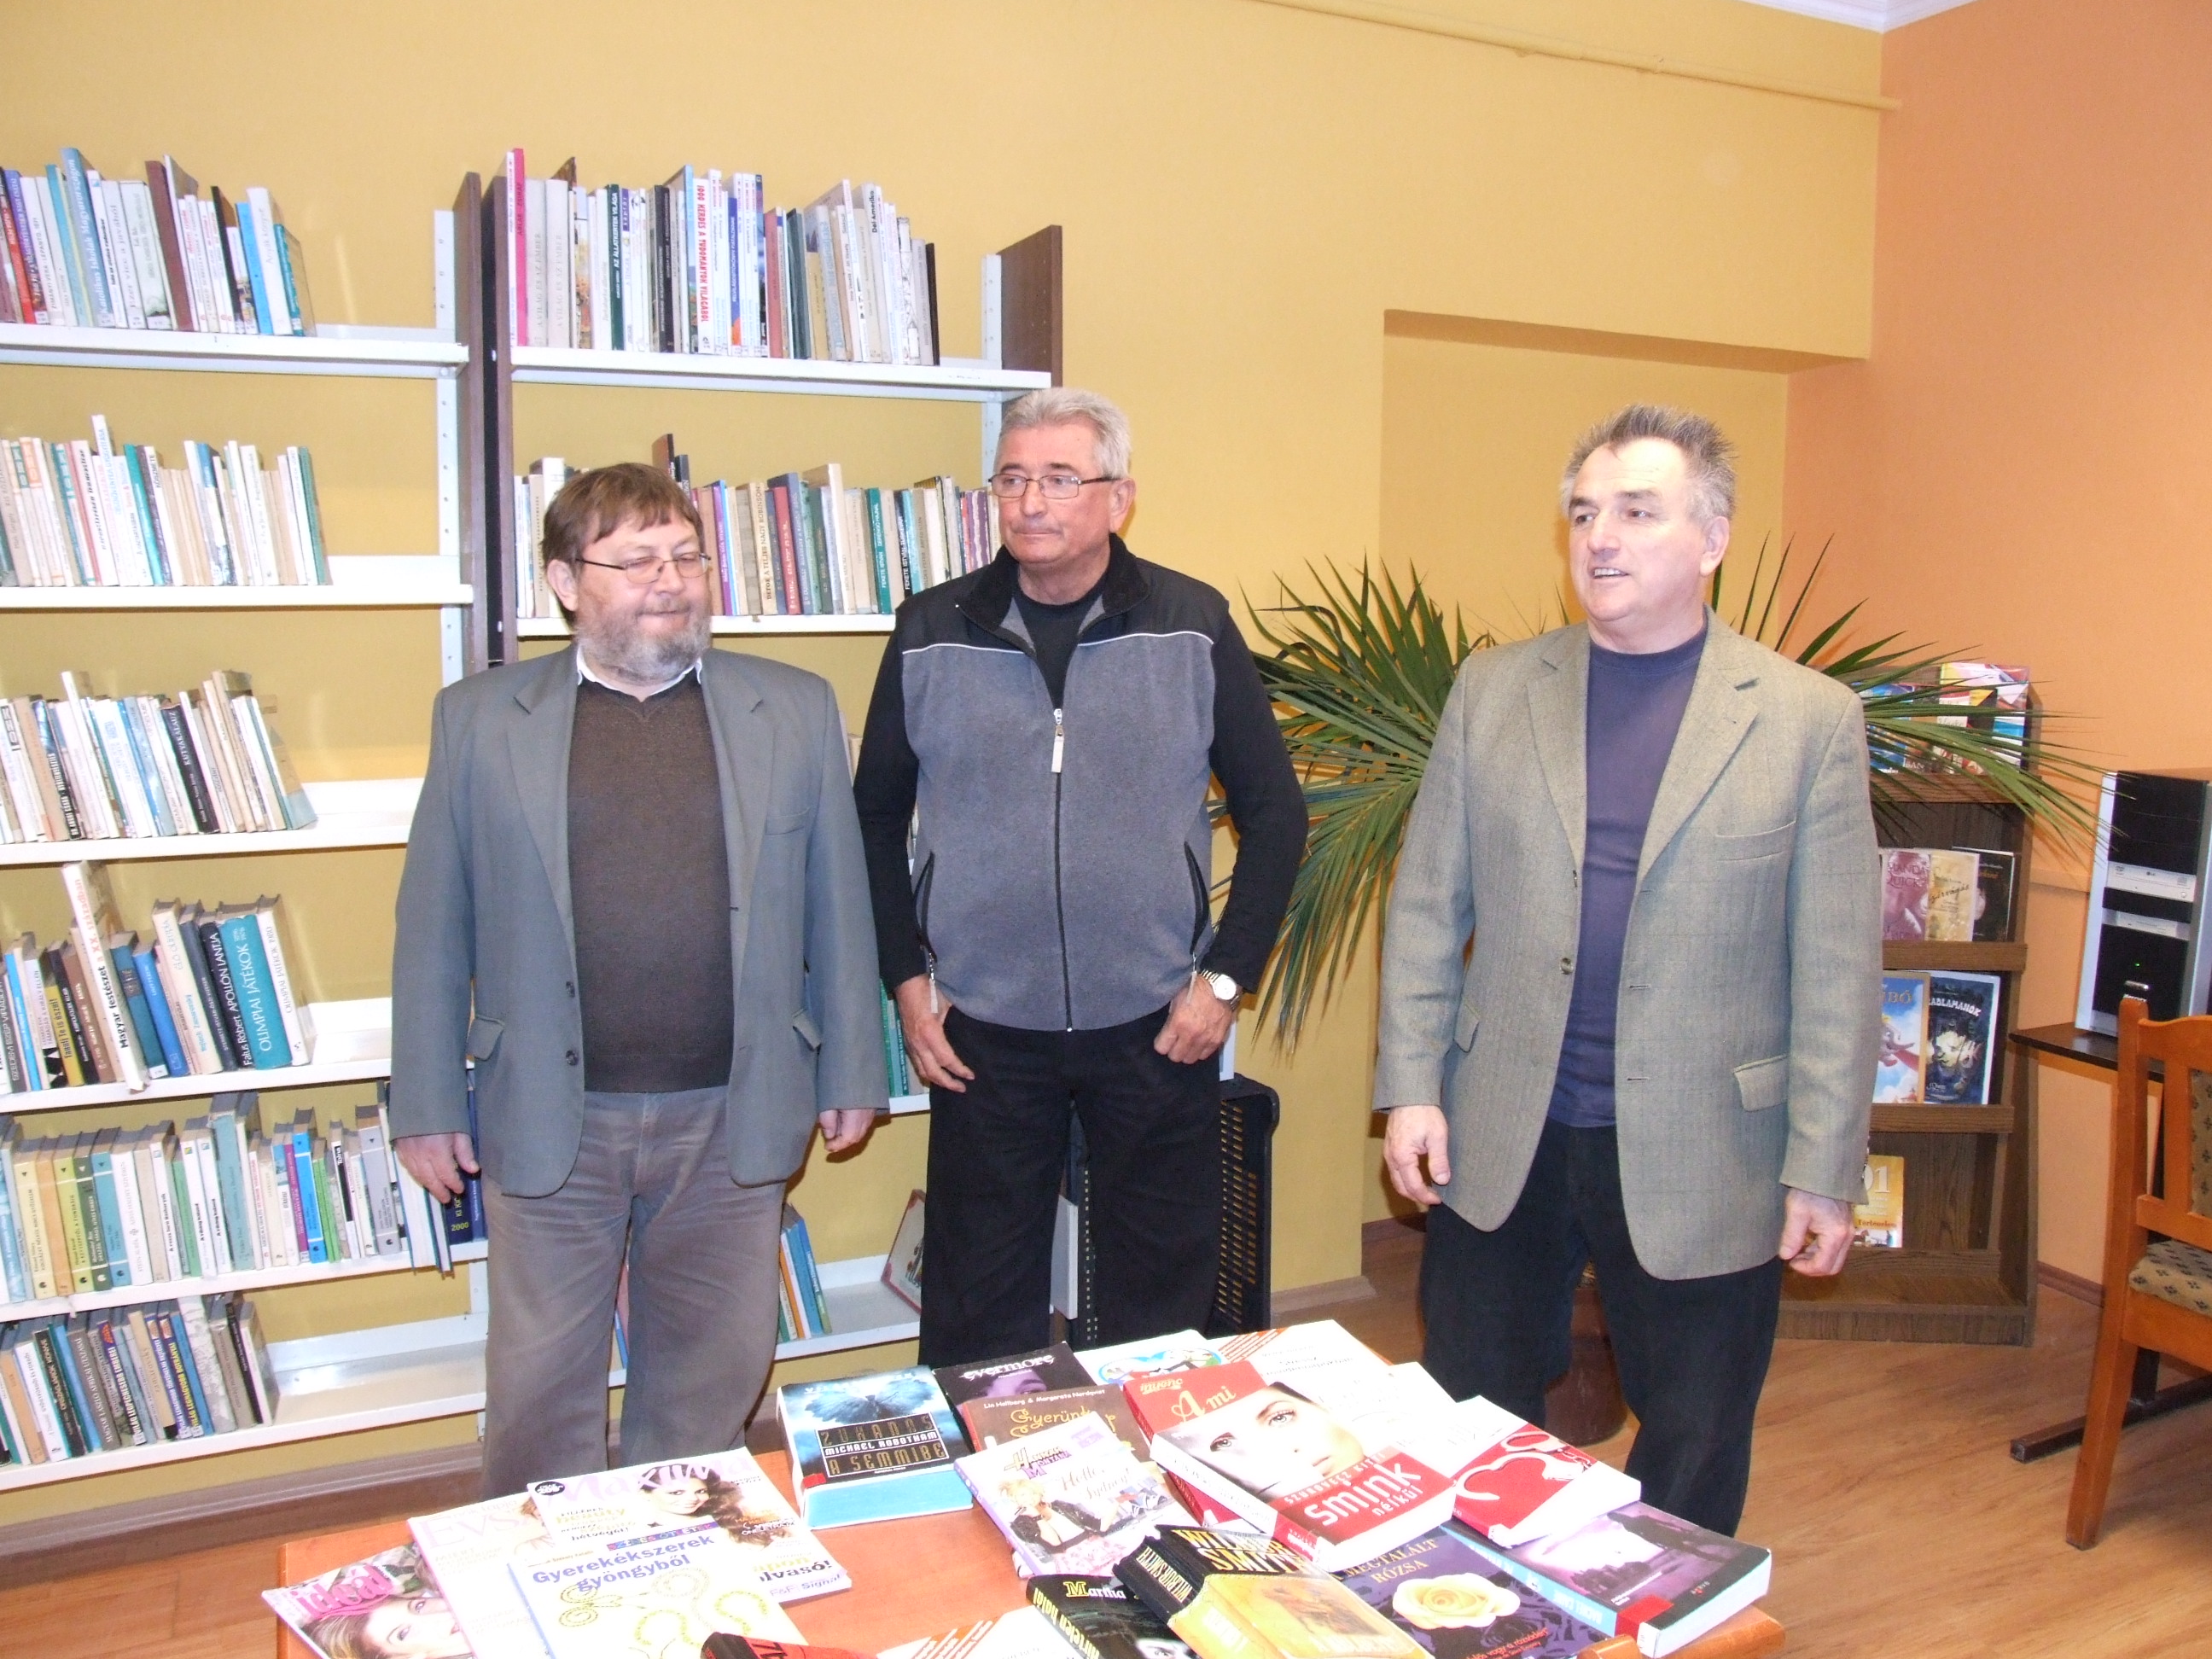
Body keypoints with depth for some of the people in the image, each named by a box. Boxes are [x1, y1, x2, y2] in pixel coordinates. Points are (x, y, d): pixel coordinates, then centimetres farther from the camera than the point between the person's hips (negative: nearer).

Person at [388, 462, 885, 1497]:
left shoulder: (795, 711, 3)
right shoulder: (478, 717, 2)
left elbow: (837, 903, 5)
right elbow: (434, 925, 3)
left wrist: (851, 1072, 5)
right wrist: (428, 1104, 2)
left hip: (733, 1119, 1)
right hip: (551, 1121, -1)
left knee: (712, 1374, 15)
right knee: (541, 1386, 11)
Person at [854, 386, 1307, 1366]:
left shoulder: (1193, 625, -2)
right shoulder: (931, 632, 0)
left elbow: (1273, 811, 3)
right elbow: (876, 815, 9)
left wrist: (1227, 975, -3)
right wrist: (905, 976, 2)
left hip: (1158, 1028, 0)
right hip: (980, 1030, 1)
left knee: (1164, 1304, 13)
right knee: (978, 1316, 11)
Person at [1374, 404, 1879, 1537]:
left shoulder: (1809, 719, -3)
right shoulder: (1492, 689, 3)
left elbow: (1838, 967, -3)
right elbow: (1425, 904, 4)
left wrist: (1823, 1167, -5)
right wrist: (1410, 1087, -1)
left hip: (1699, 1161, -2)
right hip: (1497, 1145, 2)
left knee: (1692, 1454, 15)